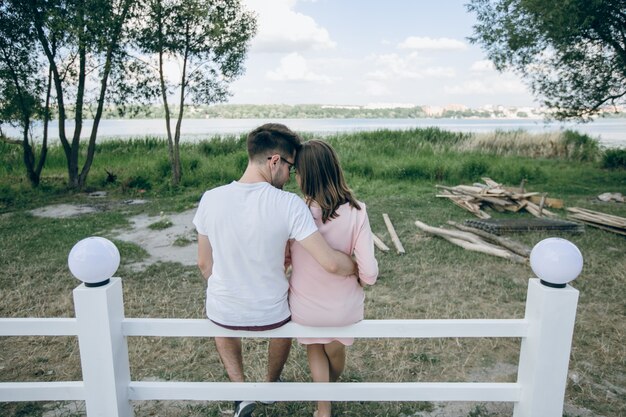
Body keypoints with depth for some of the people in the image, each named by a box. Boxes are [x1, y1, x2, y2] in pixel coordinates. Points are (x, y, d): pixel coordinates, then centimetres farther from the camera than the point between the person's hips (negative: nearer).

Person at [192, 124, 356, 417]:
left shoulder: (210, 198, -15)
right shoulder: (290, 204, -24)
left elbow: (204, 264, -3)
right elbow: (330, 263, -25)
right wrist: (358, 268, -3)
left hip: (222, 314, 2)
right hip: (270, 315, -1)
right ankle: (271, 385, 52)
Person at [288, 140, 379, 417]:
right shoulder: (356, 211, -21)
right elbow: (369, 272, -21)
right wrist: (360, 281, 2)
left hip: (305, 308, -1)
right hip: (344, 309, 1)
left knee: (314, 347, 34)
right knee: (335, 352, 34)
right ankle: (331, 386, 64)